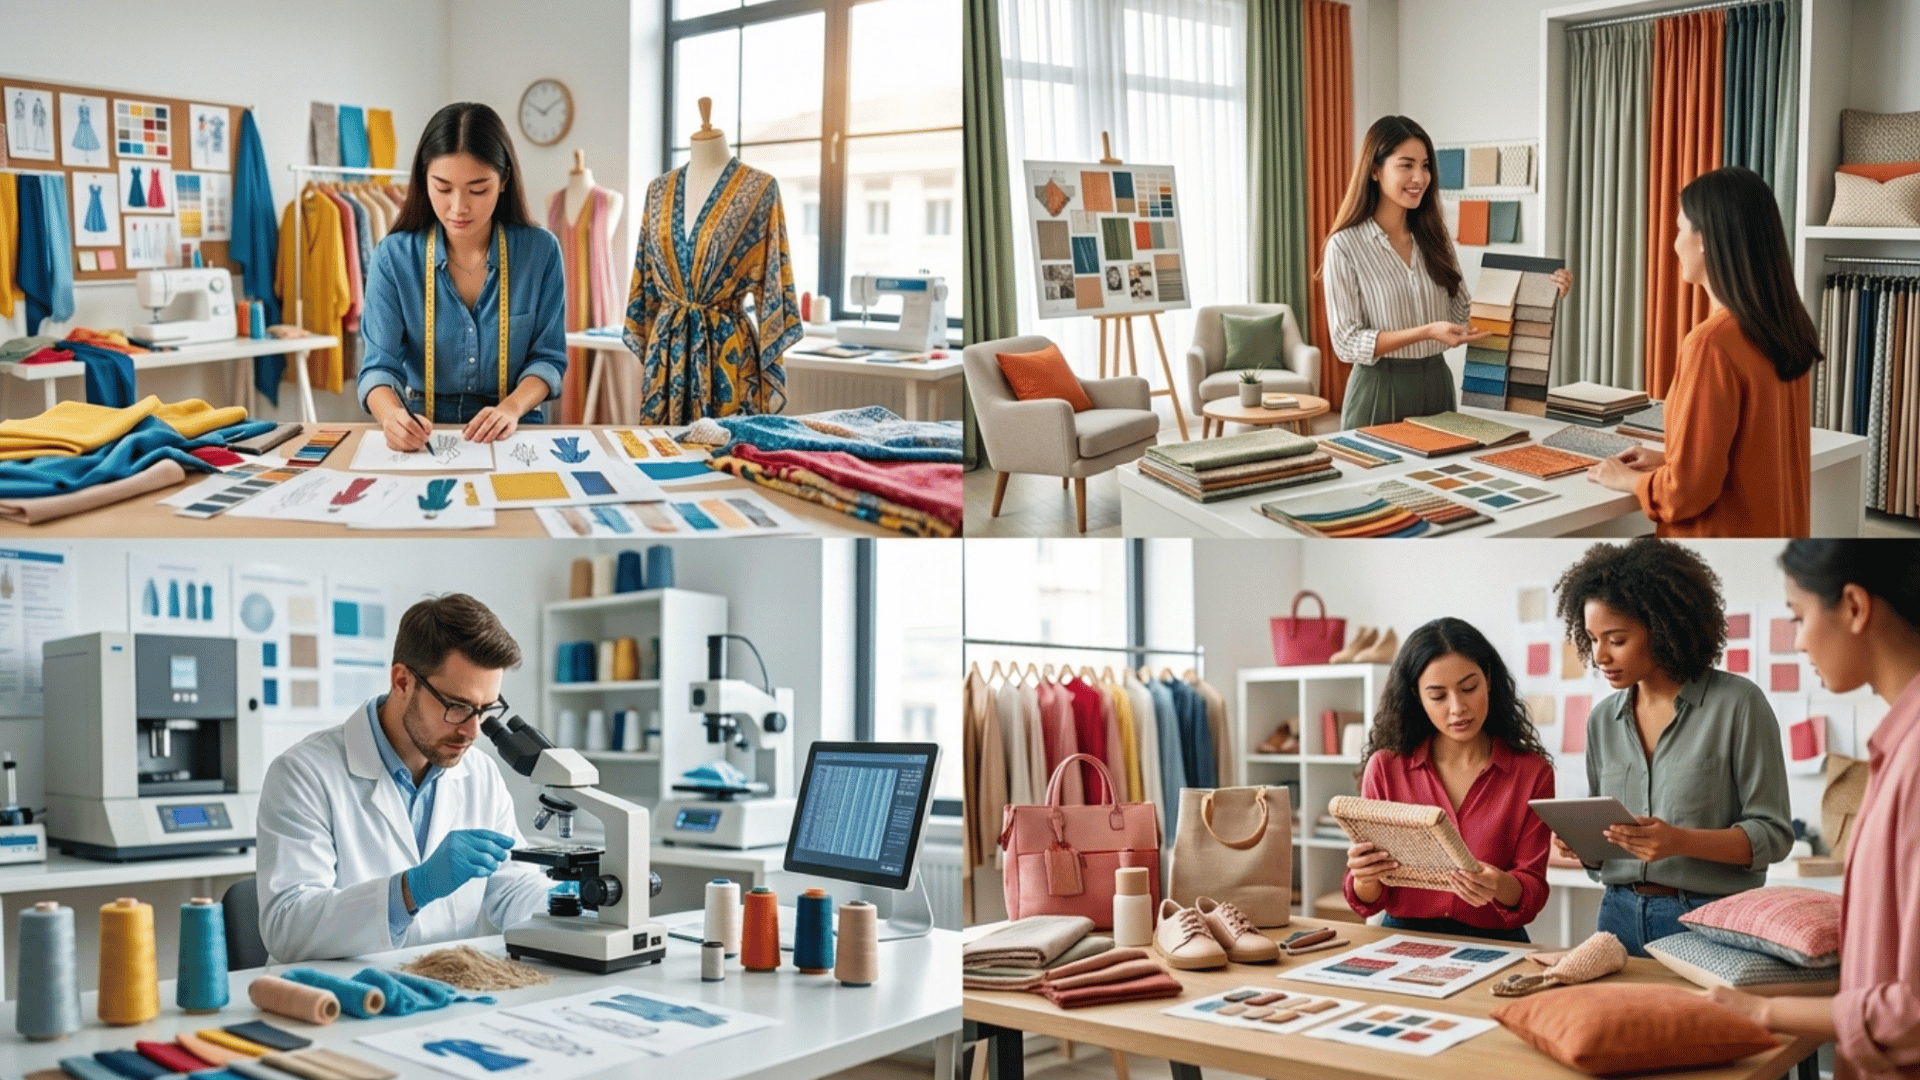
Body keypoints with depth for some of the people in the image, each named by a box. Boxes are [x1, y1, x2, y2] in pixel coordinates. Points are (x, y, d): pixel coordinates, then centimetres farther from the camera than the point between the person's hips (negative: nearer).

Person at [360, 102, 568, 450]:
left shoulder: (541, 251, -2)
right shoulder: (394, 256, -3)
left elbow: (547, 356, 3)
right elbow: (380, 365, -6)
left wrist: (512, 407, -17)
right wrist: (391, 414, -28)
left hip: (512, 434, -1)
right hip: (423, 434, 1)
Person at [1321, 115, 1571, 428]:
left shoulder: (1434, 239, 7)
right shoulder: (1345, 246, -10)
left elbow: (1465, 314, 10)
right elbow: (1347, 343, -14)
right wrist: (1427, 332, -23)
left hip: (1437, 385, 5)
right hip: (1380, 390, -5)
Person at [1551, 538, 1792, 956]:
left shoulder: (1737, 703, -6)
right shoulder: (1603, 719, 9)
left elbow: (1772, 834, -7)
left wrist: (1681, 841, -21)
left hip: (1712, 924, -4)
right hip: (1620, 916, 4)